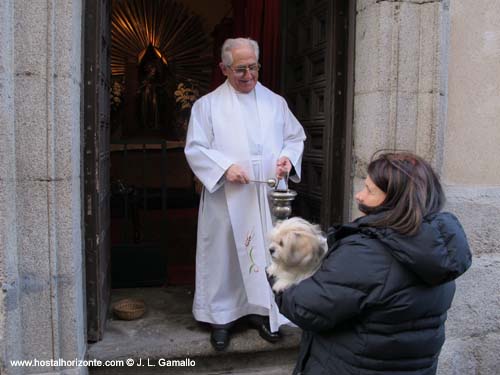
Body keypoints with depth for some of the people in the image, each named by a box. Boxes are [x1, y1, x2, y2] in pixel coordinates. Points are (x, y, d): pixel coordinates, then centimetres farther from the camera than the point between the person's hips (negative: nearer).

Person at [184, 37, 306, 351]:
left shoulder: (275, 102, 11)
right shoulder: (208, 105, 2)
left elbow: (296, 137, 14)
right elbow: (195, 148, -3)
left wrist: (288, 157, -8)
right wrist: (225, 167, -18)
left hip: (267, 197, 3)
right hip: (226, 198, -2)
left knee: (266, 252, 8)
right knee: (224, 253, 4)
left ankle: (262, 310, 26)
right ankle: (221, 317, 21)